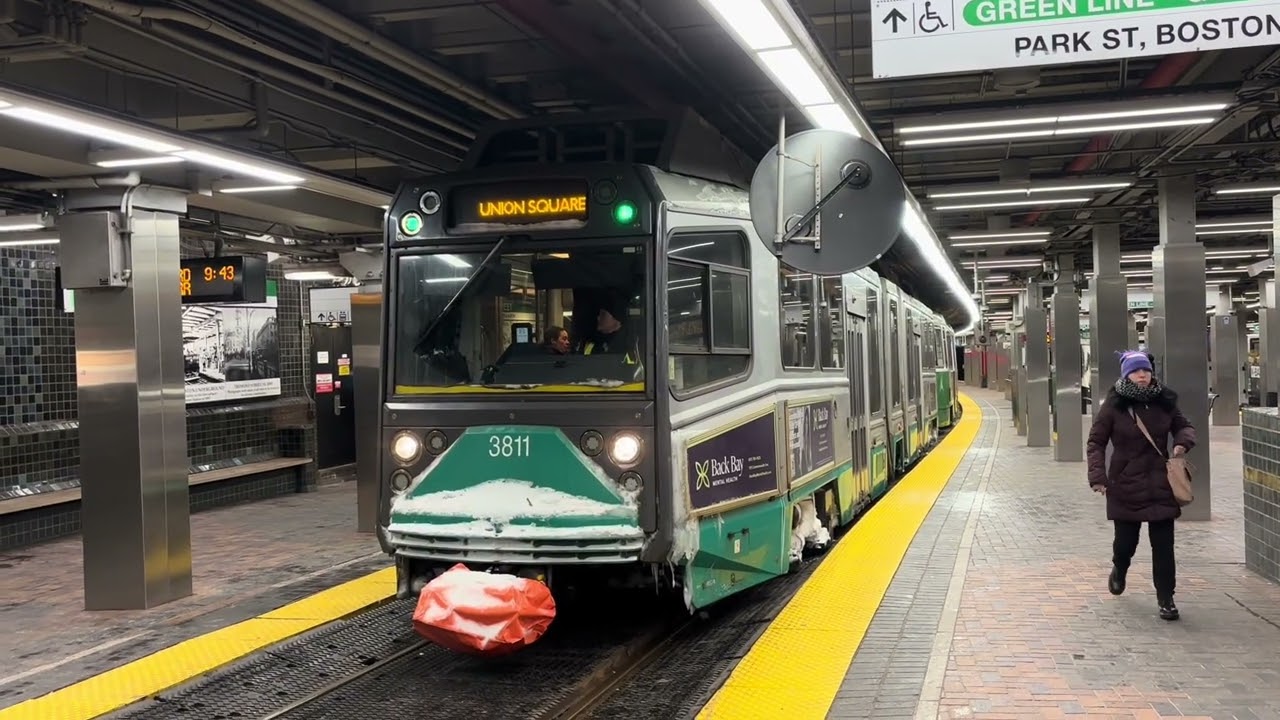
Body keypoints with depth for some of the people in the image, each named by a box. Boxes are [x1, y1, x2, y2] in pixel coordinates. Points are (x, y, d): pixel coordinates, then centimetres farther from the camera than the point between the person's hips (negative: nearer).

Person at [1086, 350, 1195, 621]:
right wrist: (1098, 475, -12)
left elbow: (1184, 426, 16)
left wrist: (1183, 441, -7)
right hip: (1126, 485, -2)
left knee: (1163, 544, 0)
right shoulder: (1114, 405, -7)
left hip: (1160, 485, 2)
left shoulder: (1164, 401, 1)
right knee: (1126, 540, 7)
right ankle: (1119, 570, 42)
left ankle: (1166, 599, 11)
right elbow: (1096, 441, -2)